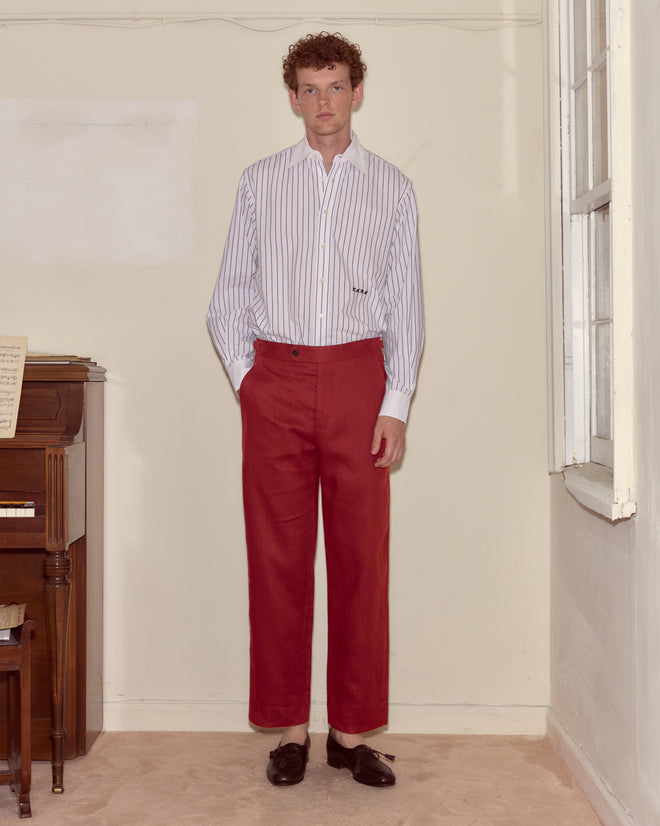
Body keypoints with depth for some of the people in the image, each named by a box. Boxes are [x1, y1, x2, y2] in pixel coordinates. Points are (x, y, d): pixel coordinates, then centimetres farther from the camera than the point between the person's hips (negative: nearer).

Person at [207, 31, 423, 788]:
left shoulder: (392, 188, 10)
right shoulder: (260, 183, 11)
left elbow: (406, 305, 6)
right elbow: (228, 296, 11)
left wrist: (397, 405, -2)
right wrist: (247, 380, -1)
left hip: (357, 373, 0)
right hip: (276, 376, 0)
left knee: (361, 554, 0)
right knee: (278, 555, 1)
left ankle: (352, 731, 11)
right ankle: (289, 729, 12)